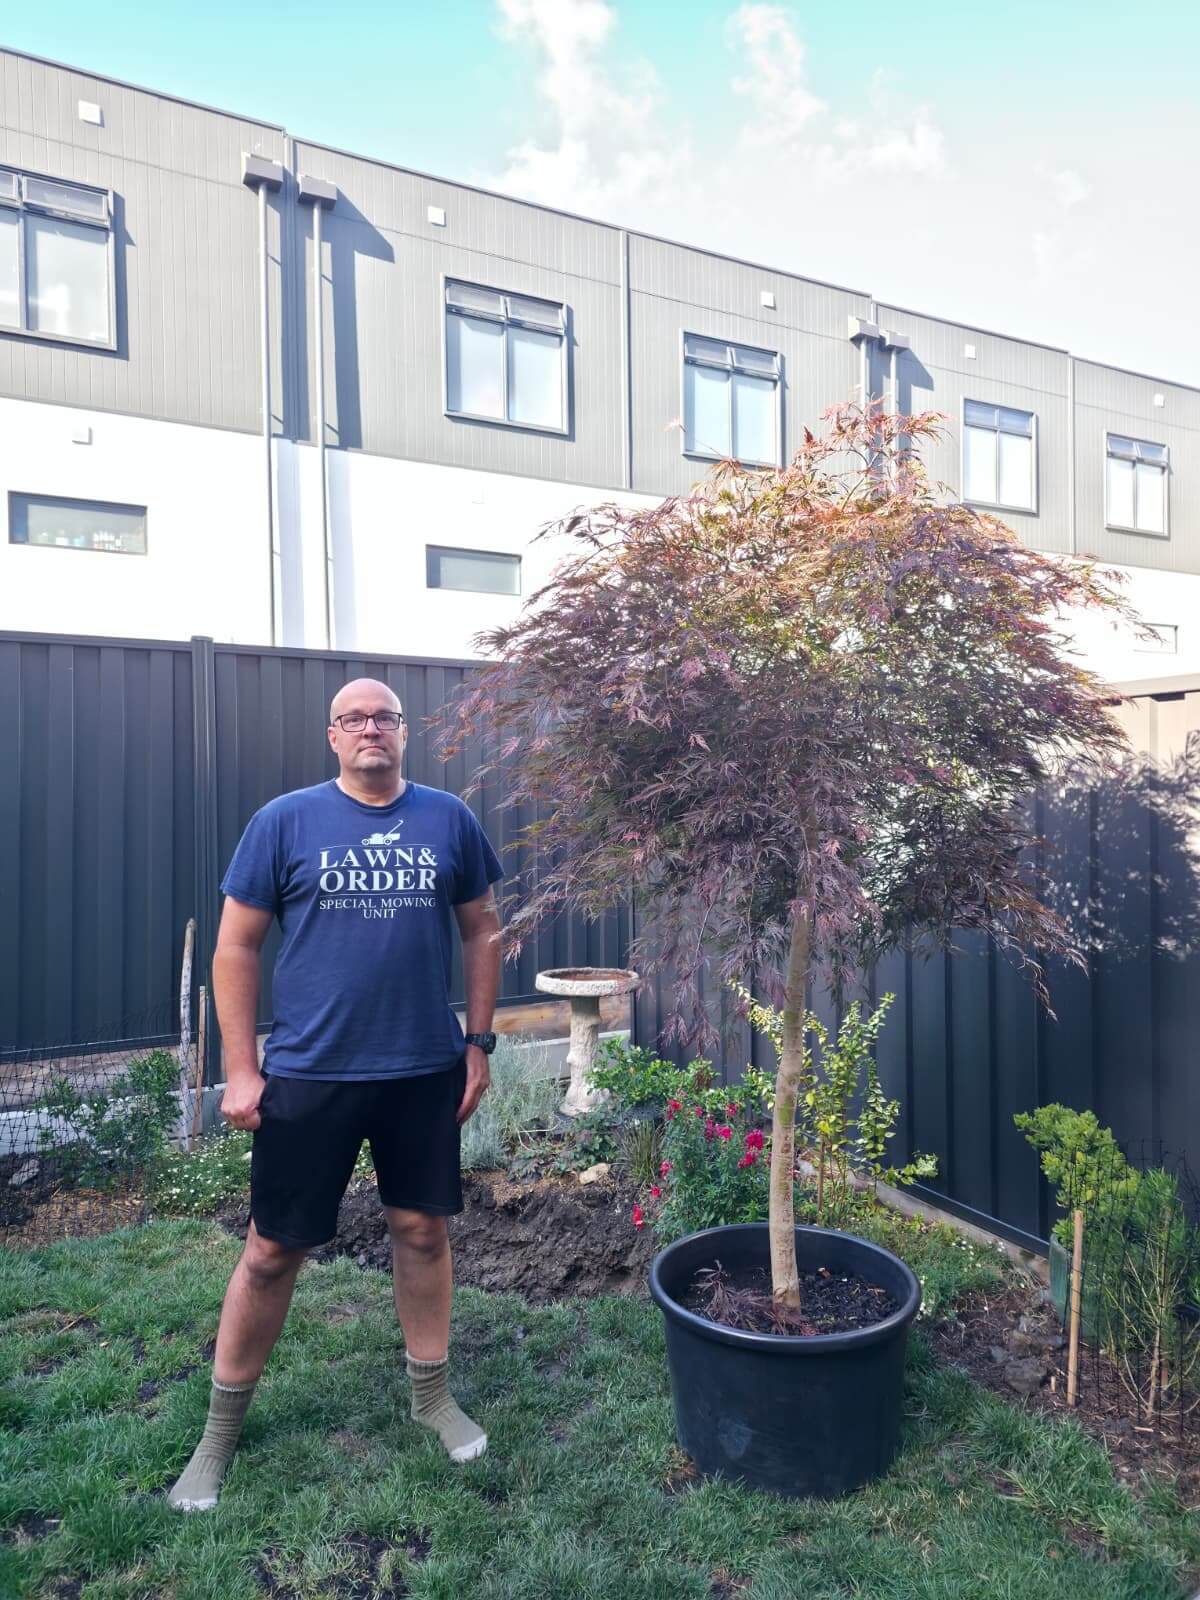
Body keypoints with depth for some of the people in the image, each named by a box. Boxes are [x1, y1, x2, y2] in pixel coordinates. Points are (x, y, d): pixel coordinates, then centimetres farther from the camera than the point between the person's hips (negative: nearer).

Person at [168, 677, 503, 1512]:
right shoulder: (285, 821, -5)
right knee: (272, 1250, 10)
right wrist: (241, 1068, -5)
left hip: (426, 1070, 2)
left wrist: (478, 1043, 5)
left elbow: (483, 932, 8)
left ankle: (433, 1395, 38)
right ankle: (221, 1433, 32)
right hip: (308, 1073, -1)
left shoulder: (449, 819, 1)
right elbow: (236, 948, -2)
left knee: (423, 1229, 15)